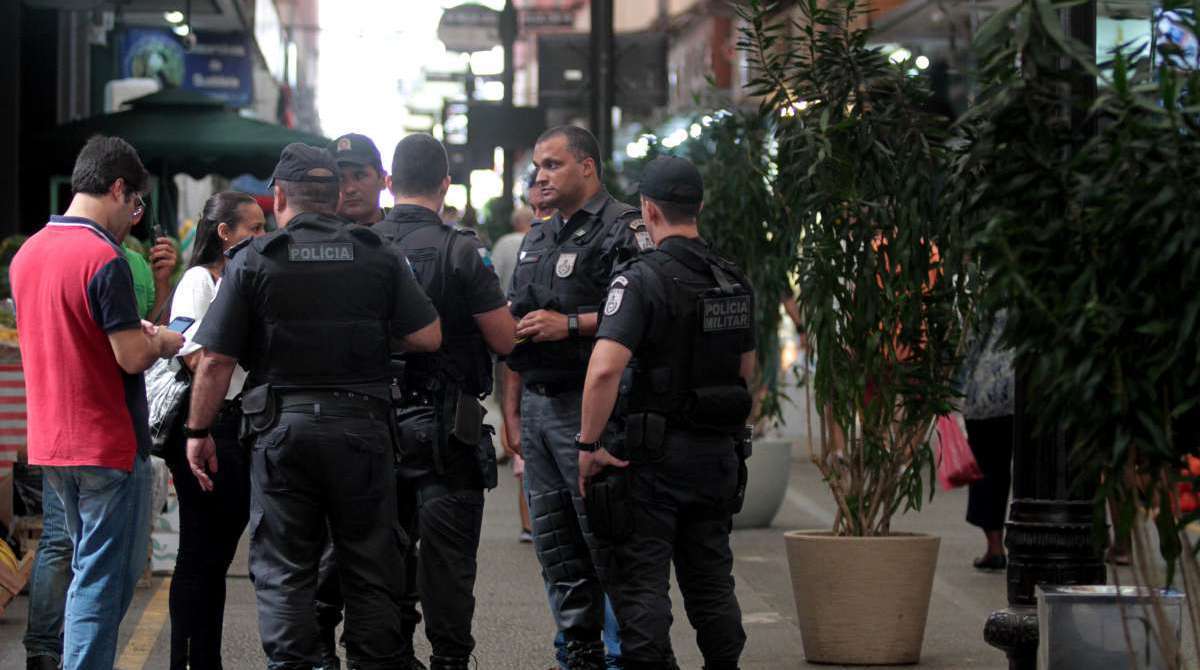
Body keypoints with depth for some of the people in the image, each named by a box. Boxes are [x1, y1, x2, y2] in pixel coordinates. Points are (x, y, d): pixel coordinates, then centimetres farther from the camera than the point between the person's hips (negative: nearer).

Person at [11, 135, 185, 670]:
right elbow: (132, 357, -19)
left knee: (90, 569, 20)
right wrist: (164, 342, 2)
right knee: (105, 577, -2)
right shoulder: (103, 259, -18)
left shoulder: (27, 253, 8)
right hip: (107, 445, -8)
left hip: (49, 443, 8)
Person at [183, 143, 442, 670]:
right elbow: (428, 338, 0)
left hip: (282, 428, -1)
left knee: (284, 572, 6)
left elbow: (215, 360, -5)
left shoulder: (253, 261, -2)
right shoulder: (378, 257, 3)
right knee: (370, 570, 10)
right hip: (362, 425, 1)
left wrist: (198, 432, 4)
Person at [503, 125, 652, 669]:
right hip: (537, 406, 8)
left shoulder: (622, 231, -7)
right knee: (554, 545, 10)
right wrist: (512, 411, 17)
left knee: (607, 539, -8)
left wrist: (568, 325, -18)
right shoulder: (536, 241, 20)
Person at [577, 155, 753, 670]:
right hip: (720, 452, 6)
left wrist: (589, 443, -16)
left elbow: (605, 368, -25)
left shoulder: (641, 279, -15)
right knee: (711, 579, 16)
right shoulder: (735, 283, 8)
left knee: (641, 581, 0)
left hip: (654, 454, -6)